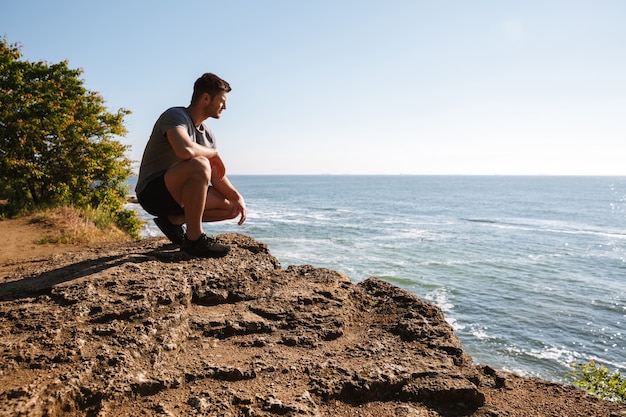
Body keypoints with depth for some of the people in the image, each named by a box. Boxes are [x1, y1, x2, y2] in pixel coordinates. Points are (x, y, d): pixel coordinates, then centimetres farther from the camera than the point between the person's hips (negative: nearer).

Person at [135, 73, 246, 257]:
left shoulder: (207, 134, 11)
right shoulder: (175, 115, -15)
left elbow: (217, 177, 8)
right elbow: (185, 150, -38)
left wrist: (238, 197, -8)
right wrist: (214, 153, -18)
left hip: (175, 194, 9)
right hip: (152, 192, -8)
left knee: (232, 207, 1)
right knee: (199, 164, -35)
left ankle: (173, 220, 7)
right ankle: (194, 239, -25)